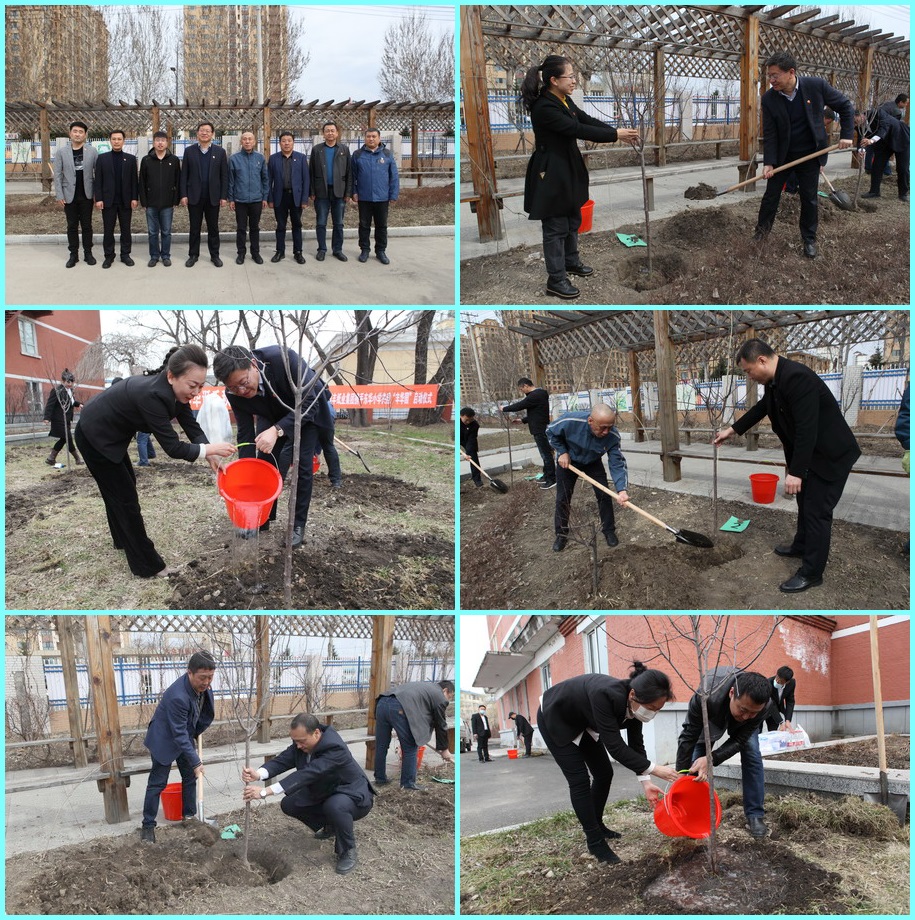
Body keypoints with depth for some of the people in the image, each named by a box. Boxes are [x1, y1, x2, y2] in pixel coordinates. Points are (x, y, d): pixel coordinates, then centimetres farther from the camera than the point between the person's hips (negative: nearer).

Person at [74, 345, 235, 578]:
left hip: (111, 434, 9)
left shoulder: (173, 390, -12)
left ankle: (123, 538, 48)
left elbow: (191, 426, -8)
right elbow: (172, 447, -33)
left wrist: (211, 455, -22)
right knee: (126, 497, -4)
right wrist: (207, 450, -29)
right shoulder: (152, 395, -37)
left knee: (121, 486, 26)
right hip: (94, 437, -9)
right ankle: (147, 565, 3)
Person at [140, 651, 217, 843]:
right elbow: (179, 734, -34)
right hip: (165, 739, -8)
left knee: (190, 777, 12)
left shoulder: (203, 686, -16)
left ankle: (190, 817, 24)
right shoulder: (178, 696, -39)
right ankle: (148, 825, 5)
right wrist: (196, 762, -32)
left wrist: (197, 732, 15)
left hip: (186, 735, 8)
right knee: (157, 783, -3)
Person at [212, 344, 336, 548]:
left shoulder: (283, 359, -41)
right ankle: (262, 519, 13)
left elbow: (308, 403, -36)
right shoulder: (234, 393, -26)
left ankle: (298, 525, 0)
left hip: (308, 409, -4)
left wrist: (277, 430, -48)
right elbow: (245, 433, -16)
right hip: (273, 416, 4)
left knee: (302, 464, -11)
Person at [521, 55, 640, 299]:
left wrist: (620, 132, -8)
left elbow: (586, 120, 3)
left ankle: (571, 261, 41)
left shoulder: (564, 100, 5)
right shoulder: (544, 108, -24)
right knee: (556, 226, 0)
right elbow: (578, 129, -25)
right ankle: (556, 280, 9)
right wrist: (616, 135, -21)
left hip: (569, 169, 9)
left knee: (573, 219, 22)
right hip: (551, 173, -9)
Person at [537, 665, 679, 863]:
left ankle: (597, 825, 28)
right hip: (555, 720, -7)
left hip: (583, 722, 8)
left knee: (604, 774, 9)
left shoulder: (632, 703, -19)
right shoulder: (605, 695, -42)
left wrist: (645, 781, -13)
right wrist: (653, 769, -37)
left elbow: (635, 743, -7)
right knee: (579, 780, -10)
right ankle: (595, 841, -1)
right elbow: (615, 746, -39)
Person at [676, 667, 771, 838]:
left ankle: (755, 816, -5)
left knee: (752, 756, -13)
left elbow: (739, 741, -29)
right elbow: (688, 738, -35)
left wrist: (711, 759, -43)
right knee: (696, 760, -13)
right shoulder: (705, 697, -47)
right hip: (710, 715, -1)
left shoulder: (760, 704, -39)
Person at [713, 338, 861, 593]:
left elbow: (807, 428, -31)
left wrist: (796, 472, -29)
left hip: (831, 454, -10)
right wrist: (733, 429, 26)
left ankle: (811, 573, 6)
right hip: (810, 450, 10)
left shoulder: (796, 377, -30)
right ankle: (801, 546, 43)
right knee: (805, 502, 24)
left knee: (817, 511, -3)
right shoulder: (775, 379, 1)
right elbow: (762, 407, 22)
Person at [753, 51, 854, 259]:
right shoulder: (769, 99, -15)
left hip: (810, 155, -1)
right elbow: (769, 133, -11)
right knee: (771, 195, 5)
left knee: (809, 199, 5)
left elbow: (845, 106, -4)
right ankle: (762, 232, 24)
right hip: (781, 155, 1)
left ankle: (809, 239, 20)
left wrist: (846, 134, -9)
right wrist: (768, 162, -19)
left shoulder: (816, 85, -17)